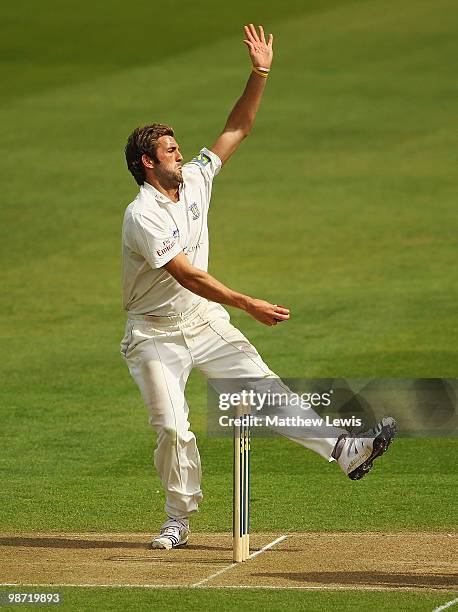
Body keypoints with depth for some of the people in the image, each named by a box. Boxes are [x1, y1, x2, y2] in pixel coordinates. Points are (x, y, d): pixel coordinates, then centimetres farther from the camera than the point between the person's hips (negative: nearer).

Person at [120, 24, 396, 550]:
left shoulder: (195, 180, 3)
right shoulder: (142, 216, -21)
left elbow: (237, 128, 5)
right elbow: (188, 276, -29)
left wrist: (260, 74, -8)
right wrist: (247, 305, -33)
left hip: (206, 323, 6)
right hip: (156, 335, -6)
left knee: (264, 389, -8)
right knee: (173, 430, -10)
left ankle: (344, 450, -17)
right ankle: (178, 522, 5)